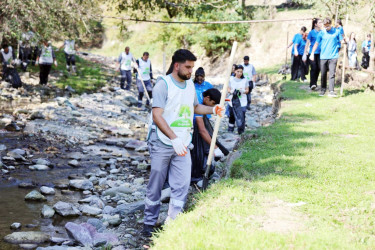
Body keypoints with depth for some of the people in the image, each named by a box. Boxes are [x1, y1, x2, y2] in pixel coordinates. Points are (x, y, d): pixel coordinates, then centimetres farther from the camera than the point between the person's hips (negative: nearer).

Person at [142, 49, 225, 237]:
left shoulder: (190, 84, 12)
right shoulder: (163, 84, -10)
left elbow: (195, 107, 28)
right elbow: (157, 116, -19)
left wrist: (212, 110, 8)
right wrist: (174, 138, -29)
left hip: (183, 145, 6)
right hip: (162, 144, -5)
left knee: (182, 185, 0)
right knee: (155, 185, 6)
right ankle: (149, 222, 19)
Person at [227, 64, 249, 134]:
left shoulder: (245, 80, 3)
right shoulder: (231, 79, 3)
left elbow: (247, 90, 4)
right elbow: (228, 89, 4)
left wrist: (242, 91, -17)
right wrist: (232, 92, -18)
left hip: (242, 102, -1)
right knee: (231, 116, 7)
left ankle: (241, 131, 3)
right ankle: (230, 130, 21)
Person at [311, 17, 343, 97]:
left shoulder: (337, 32, 3)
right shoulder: (322, 33, 5)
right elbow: (316, 43, 8)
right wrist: (312, 54, 2)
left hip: (333, 57, -2)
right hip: (323, 57, 2)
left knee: (332, 74, -10)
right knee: (323, 75, 7)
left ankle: (331, 91, -13)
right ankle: (323, 90, 19)